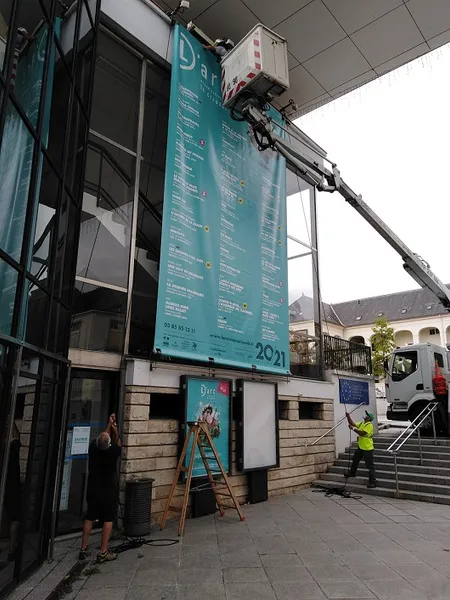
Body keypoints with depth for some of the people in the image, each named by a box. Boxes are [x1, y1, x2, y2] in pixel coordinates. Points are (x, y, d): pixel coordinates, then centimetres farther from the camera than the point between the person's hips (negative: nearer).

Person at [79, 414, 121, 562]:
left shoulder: (92, 447, -13)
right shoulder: (113, 452, -22)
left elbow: (102, 437, 9)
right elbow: (118, 444, 3)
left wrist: (109, 424, 15)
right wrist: (115, 431, 13)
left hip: (93, 490, 4)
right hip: (109, 491, -4)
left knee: (89, 518, 15)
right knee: (108, 520, 4)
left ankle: (83, 550, 20)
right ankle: (103, 553, 5)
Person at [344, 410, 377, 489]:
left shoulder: (369, 425, -20)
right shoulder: (361, 423, 8)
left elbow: (362, 433, -28)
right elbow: (352, 423, 10)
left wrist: (353, 429, -26)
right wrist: (348, 417, -1)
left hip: (367, 449, -10)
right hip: (360, 447, 10)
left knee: (370, 466, -6)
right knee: (355, 460, 26)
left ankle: (373, 482, -3)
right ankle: (352, 473, 46)